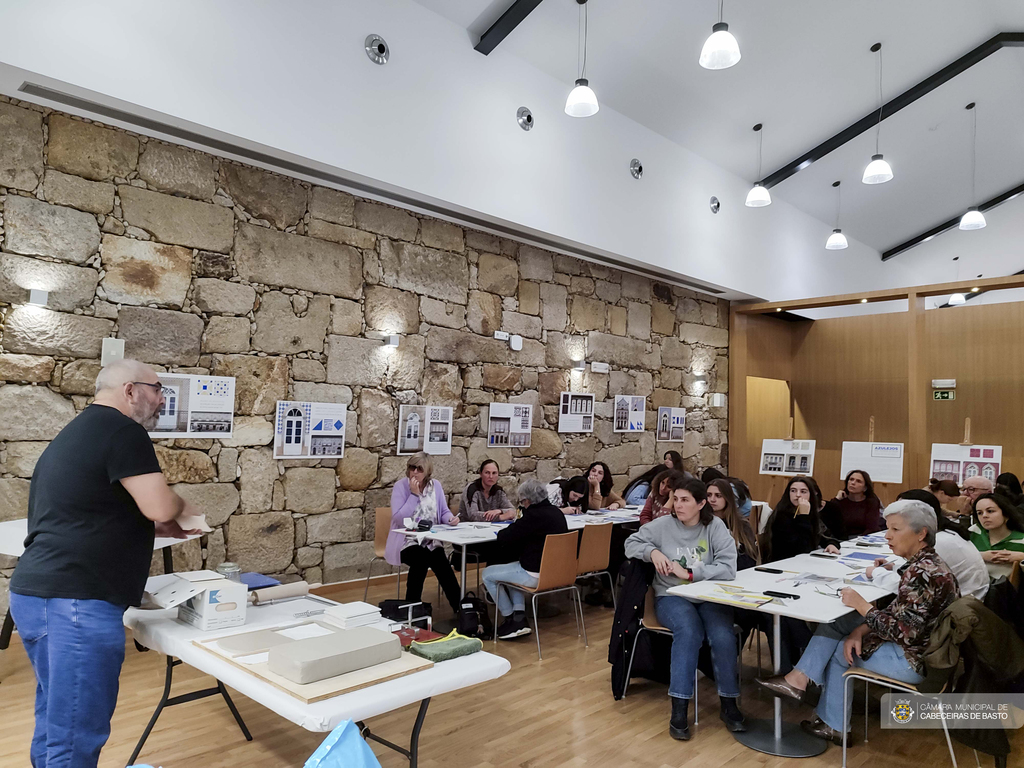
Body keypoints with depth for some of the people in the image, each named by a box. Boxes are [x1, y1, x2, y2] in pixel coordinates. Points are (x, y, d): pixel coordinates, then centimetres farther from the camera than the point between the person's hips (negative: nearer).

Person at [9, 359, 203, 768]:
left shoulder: (74, 431, 19)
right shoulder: (121, 429, -11)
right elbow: (159, 505, -20)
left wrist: (157, 527, 18)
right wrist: (182, 508, 3)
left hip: (36, 594, 10)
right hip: (76, 601, -10)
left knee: (57, 721, 20)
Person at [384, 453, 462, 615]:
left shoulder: (436, 485, 6)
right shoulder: (400, 486, -7)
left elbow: (444, 511, 10)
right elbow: (399, 519, -17)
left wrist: (451, 518, -13)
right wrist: (414, 494, -19)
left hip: (431, 541, 3)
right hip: (406, 542, -3)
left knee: (440, 562, -28)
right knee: (421, 558, -35)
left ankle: (459, 607, -20)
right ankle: (412, 606, -18)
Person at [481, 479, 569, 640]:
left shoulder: (534, 515, -22)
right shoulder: (557, 512, 6)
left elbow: (504, 538, -17)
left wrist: (502, 532, 4)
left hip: (537, 575, -9)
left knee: (488, 574, 9)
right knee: (511, 567, 33)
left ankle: (511, 620, 18)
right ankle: (519, 617, 20)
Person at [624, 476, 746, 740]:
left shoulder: (715, 526, -3)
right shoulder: (663, 524, 0)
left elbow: (729, 568, -12)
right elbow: (631, 543, 10)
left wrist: (689, 573, -16)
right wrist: (652, 552, -11)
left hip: (709, 596, 1)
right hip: (672, 596, -1)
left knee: (723, 636, -28)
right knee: (689, 631, -32)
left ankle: (728, 704, -7)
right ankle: (679, 707, -26)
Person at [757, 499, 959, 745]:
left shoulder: (923, 573, -27)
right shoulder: (924, 563, 5)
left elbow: (903, 632, -29)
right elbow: (898, 612, 9)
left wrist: (861, 605, -18)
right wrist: (860, 630, -4)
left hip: (915, 661, -9)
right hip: (915, 646, 9)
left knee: (839, 649, 5)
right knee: (835, 620, 7)